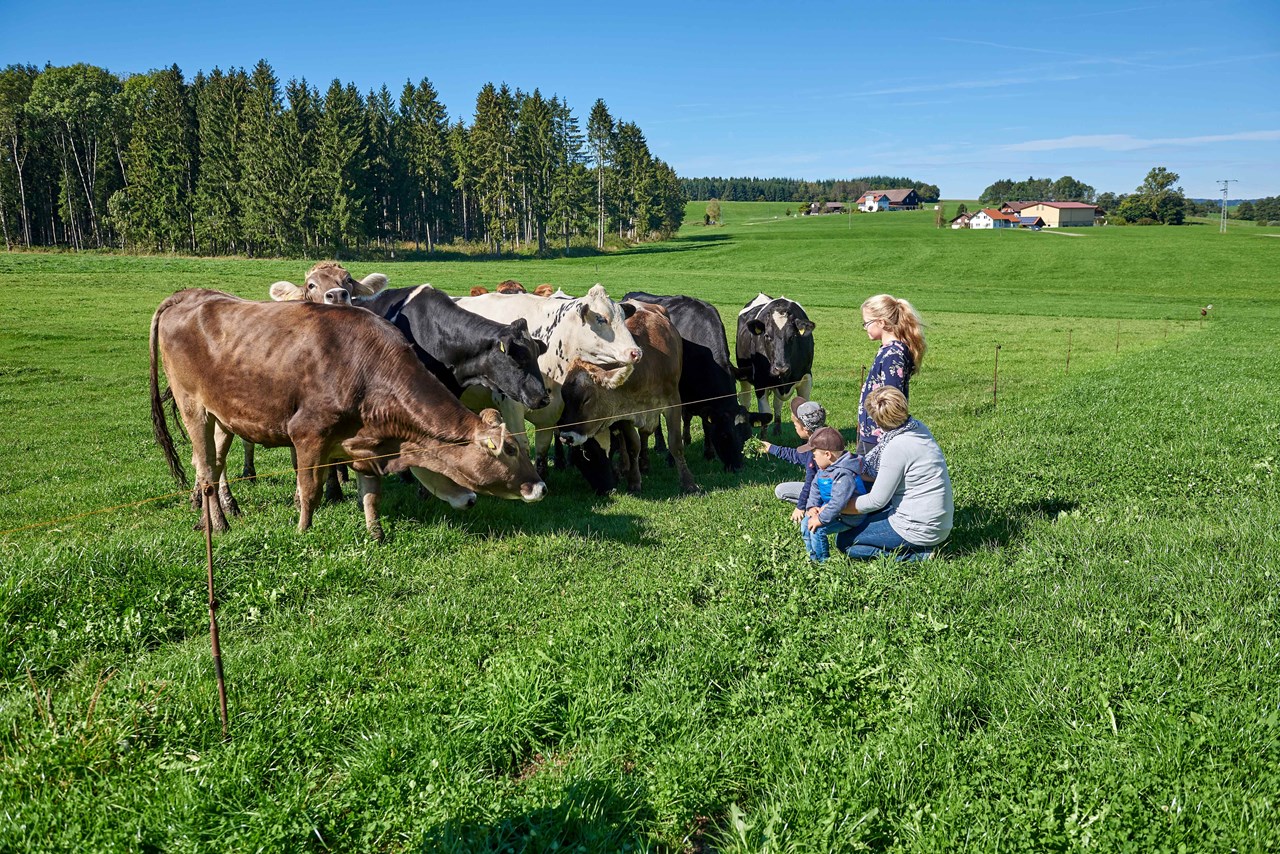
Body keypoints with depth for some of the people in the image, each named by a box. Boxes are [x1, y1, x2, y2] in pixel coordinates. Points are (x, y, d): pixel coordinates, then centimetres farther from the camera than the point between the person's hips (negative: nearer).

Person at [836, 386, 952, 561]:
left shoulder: (897, 447, -24)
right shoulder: (918, 428, 0)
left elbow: (876, 501, -18)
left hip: (921, 529, -9)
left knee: (843, 540, 0)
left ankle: (915, 554, -4)